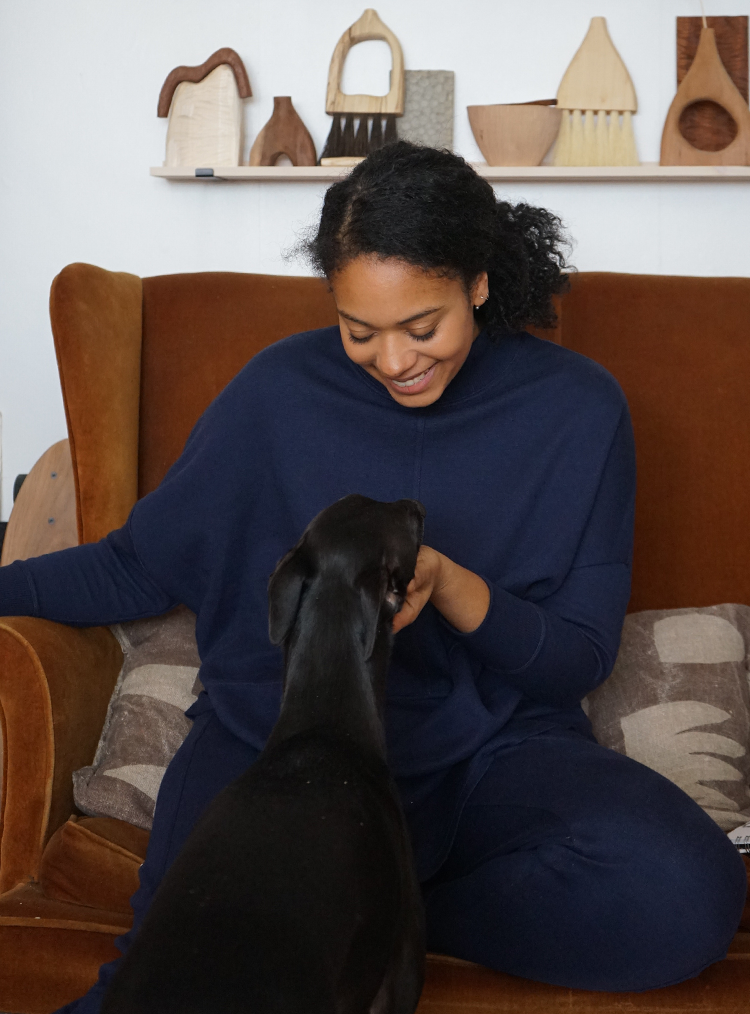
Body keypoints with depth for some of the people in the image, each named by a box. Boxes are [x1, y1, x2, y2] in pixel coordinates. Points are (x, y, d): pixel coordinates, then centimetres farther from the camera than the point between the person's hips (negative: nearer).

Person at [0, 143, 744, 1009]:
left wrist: (449, 587, -19)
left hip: (493, 749, 4)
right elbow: (140, 565, 9)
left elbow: (581, 659, -1)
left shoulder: (574, 408, -1)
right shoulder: (281, 392, 1)